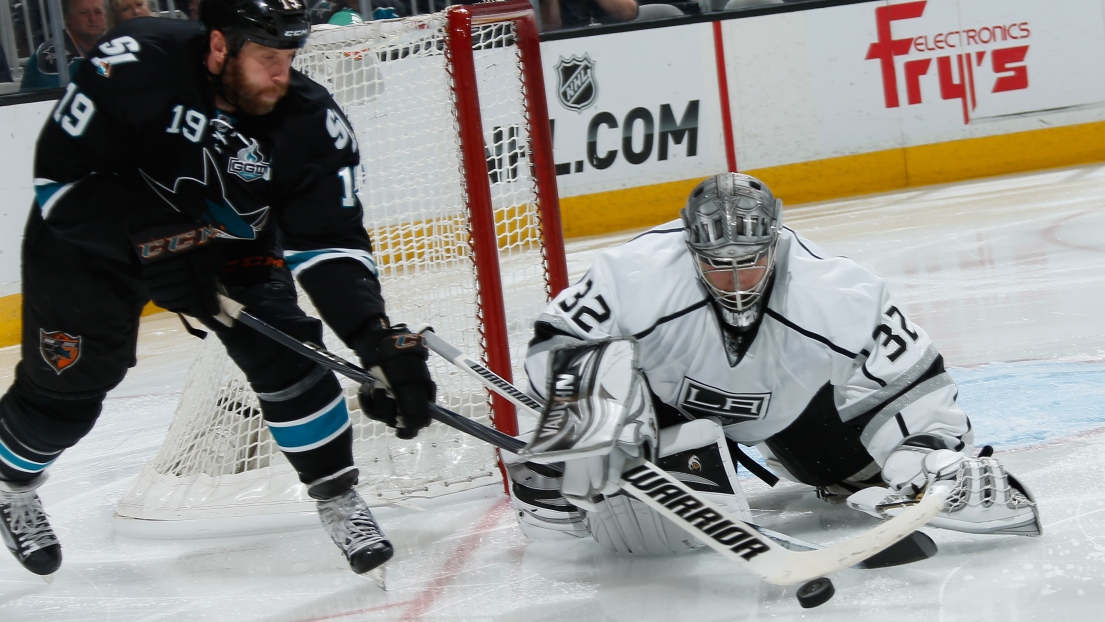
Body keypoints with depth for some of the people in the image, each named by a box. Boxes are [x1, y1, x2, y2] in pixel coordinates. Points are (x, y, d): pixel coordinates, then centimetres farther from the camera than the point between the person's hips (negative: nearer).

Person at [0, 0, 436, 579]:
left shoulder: (311, 123, -23)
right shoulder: (133, 65, -31)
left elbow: (331, 248, -23)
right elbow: (60, 177, -24)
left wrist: (385, 346, -34)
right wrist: (153, 240, -29)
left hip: (226, 242, 2)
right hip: (93, 241, -2)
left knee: (283, 352, -14)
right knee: (64, 384, 4)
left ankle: (338, 498, 2)